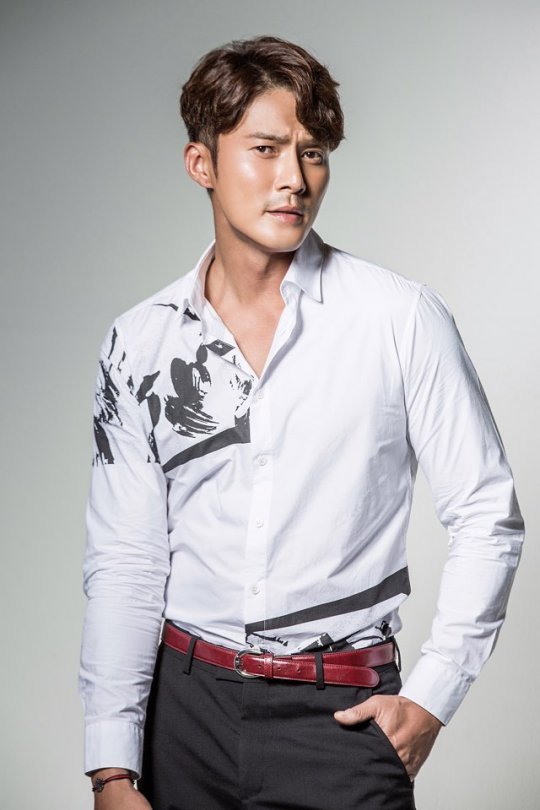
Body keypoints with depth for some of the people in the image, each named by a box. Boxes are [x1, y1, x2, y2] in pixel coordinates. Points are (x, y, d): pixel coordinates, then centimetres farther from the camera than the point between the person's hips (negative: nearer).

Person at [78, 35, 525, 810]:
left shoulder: (403, 318, -7)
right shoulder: (139, 344, 1)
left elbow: (487, 516, -1)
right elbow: (124, 562, 0)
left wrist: (433, 696, -5)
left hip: (340, 714, -2)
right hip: (185, 701, 3)